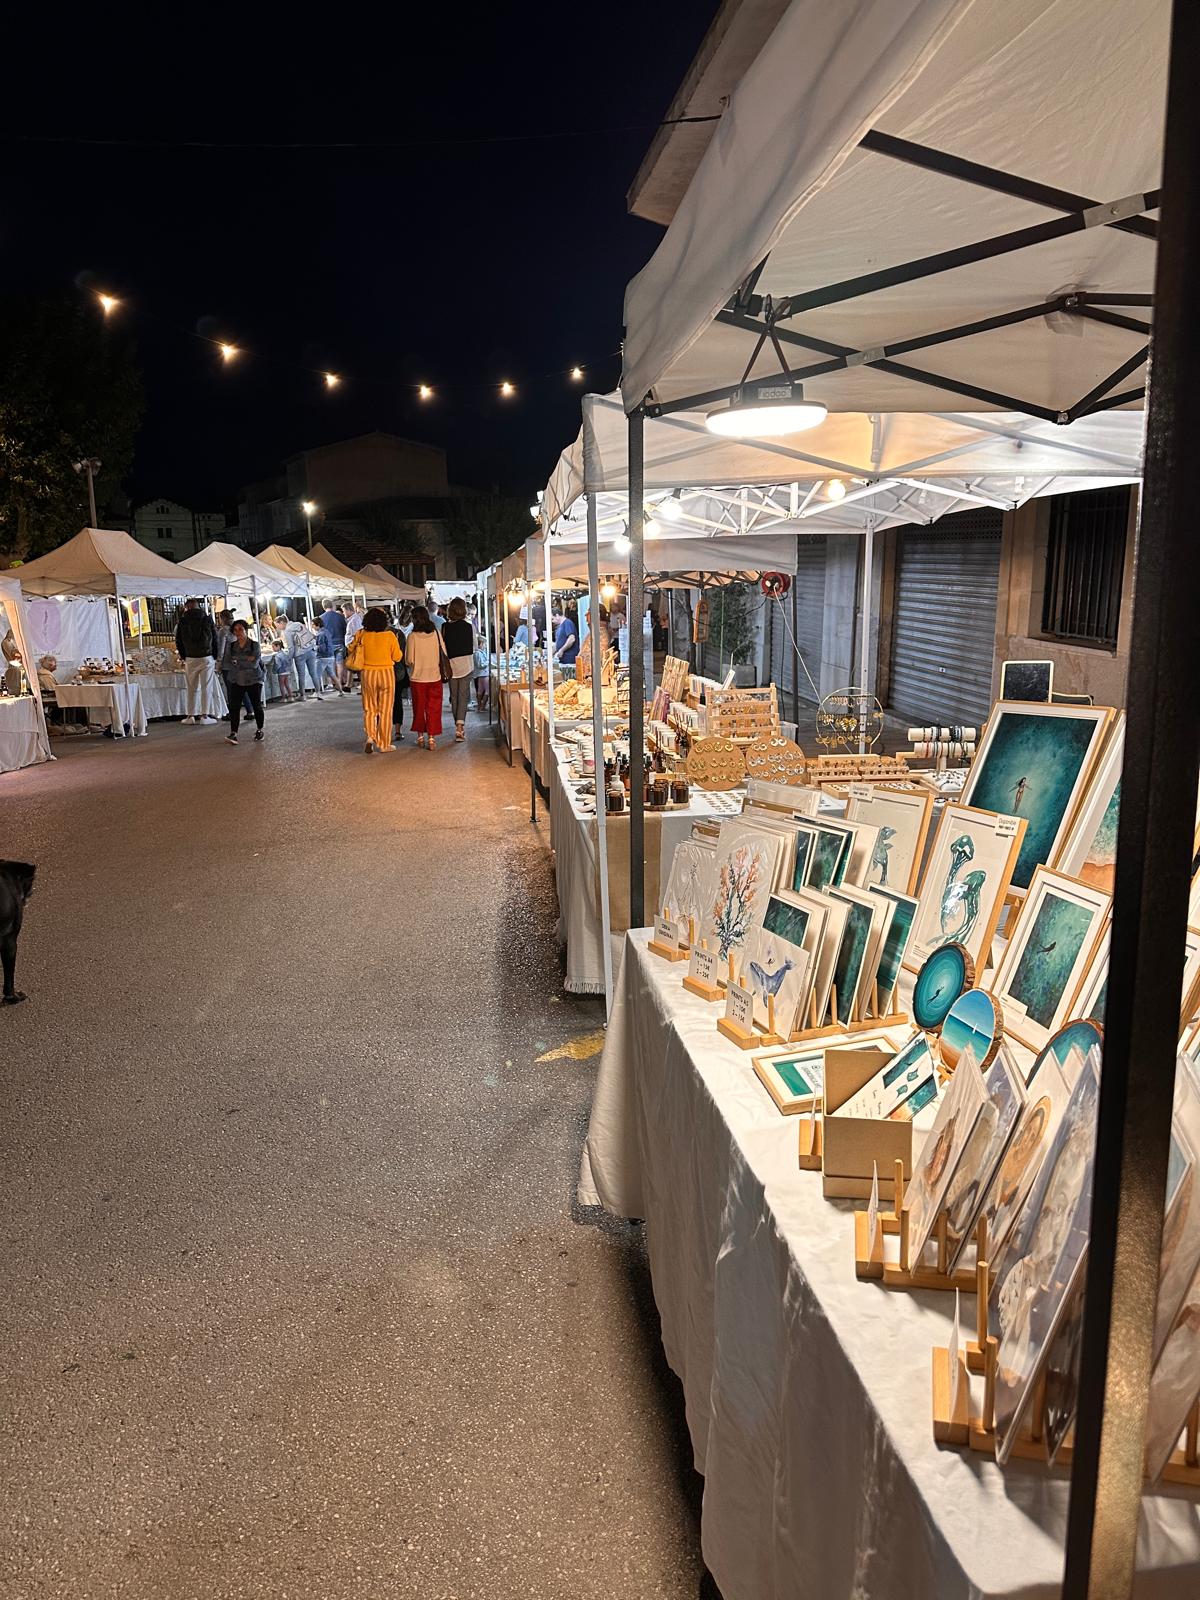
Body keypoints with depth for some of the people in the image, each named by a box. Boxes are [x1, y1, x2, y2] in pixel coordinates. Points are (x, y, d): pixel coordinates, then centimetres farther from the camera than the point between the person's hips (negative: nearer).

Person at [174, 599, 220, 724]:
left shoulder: (182, 621, 2)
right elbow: (215, 639, 3)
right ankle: (205, 715, -1)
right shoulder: (207, 619, -1)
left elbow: (178, 641, 6)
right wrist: (214, 656, 11)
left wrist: (183, 657, 17)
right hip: (206, 657, -1)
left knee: (192, 687, 8)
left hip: (190, 658, 1)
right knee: (206, 687, 2)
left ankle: (190, 715, 8)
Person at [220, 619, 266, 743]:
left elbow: (254, 663, -17)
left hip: (254, 681, -2)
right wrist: (246, 660, -12)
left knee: (257, 706, 8)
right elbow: (225, 663, -3)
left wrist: (237, 661, -14)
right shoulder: (230, 646, 4)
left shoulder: (255, 645, -6)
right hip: (236, 681, 2)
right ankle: (233, 733, -15)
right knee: (234, 707, -11)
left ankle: (259, 730, 27)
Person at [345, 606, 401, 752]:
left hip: (367, 674, 2)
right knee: (385, 710, 8)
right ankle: (384, 744, 13)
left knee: (369, 709, 15)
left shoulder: (361, 635, -7)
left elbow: (351, 650, 4)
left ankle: (370, 736, -3)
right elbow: (397, 657, -7)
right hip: (386, 674, -2)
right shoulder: (389, 636, -13)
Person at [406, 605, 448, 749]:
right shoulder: (436, 633, -5)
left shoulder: (413, 636, -12)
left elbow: (409, 660, -9)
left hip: (418, 677, -1)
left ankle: (420, 735, 22)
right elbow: (444, 654, 1)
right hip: (435, 676, 1)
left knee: (419, 707, 14)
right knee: (433, 708, 6)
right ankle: (431, 737, 3)